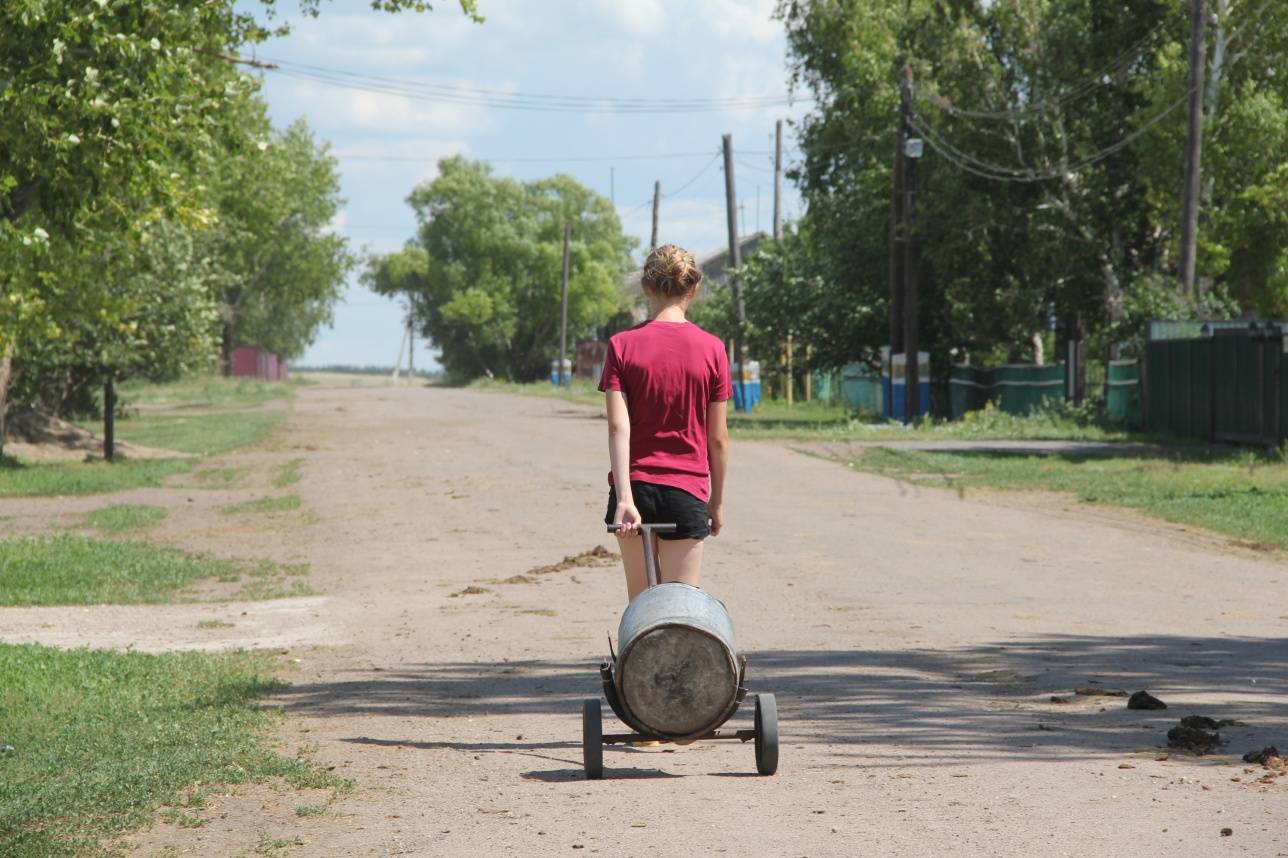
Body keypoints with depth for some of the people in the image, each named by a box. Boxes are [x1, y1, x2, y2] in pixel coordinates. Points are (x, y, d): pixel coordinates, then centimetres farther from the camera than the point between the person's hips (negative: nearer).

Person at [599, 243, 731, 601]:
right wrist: (717, 500, 11)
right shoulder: (711, 348, -3)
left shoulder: (623, 345, -3)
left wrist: (625, 498, -15)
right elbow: (717, 437, 0)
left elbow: (618, 427, -12)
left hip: (635, 488, 1)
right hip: (687, 491, -1)